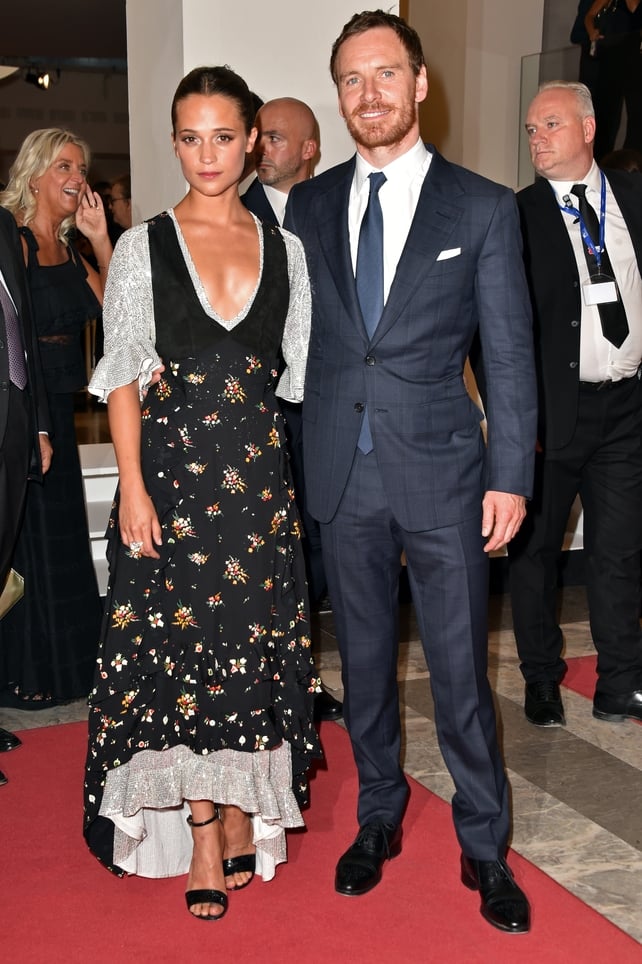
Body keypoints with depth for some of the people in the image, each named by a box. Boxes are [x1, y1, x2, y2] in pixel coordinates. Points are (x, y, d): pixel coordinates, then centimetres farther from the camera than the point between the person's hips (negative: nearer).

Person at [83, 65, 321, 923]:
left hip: (260, 469, 2)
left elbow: (301, 372, 9)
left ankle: (242, 817, 25)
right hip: (171, 467, -2)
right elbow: (123, 376, -2)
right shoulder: (144, 246, 1)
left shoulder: (285, 249, 7)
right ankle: (202, 841, 16)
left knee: (253, 642, 8)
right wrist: (133, 486, -10)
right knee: (182, 647, 3)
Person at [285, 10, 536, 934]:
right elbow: (293, 331, 10)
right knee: (364, 659, 14)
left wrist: (509, 475, -6)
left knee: (460, 669, 4)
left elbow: (510, 355, -1)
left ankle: (484, 846, 23)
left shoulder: (484, 207, 0)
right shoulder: (308, 206, 8)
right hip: (341, 474, 3)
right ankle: (378, 817, 34)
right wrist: (294, 449, 3)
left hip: (441, 473, -2)